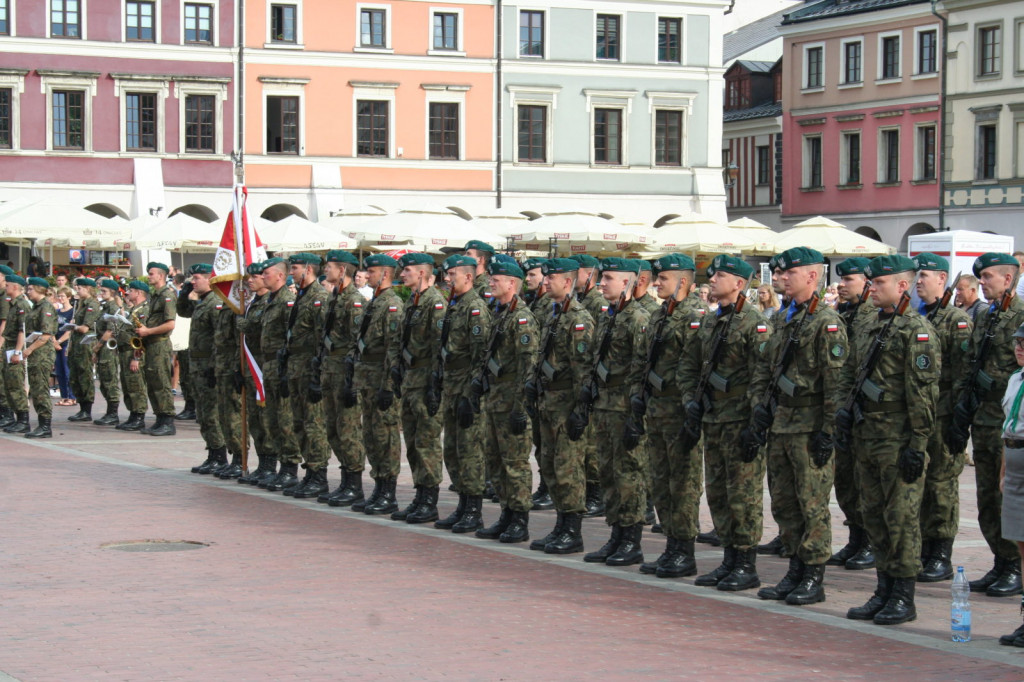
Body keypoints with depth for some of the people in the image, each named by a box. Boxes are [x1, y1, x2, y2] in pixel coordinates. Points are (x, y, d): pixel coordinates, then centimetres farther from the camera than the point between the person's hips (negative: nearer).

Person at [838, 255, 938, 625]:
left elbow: (923, 393, -14)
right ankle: (884, 591, 21)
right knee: (874, 515, 12)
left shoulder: (917, 331, -10)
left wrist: (917, 445, -17)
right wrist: (844, 412, 6)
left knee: (901, 518, -4)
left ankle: (904, 598, 3)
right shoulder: (867, 330, 15)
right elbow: (849, 375, 22)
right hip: (866, 439, 9)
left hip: (898, 440, -8)